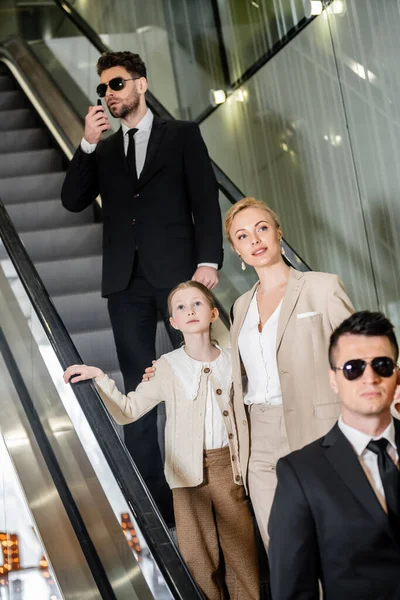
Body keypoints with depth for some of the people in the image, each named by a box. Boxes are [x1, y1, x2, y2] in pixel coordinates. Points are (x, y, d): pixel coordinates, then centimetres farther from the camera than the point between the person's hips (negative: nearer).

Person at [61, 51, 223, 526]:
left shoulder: (181, 135, 9)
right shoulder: (104, 150, 19)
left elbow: (205, 200, 1)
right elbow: (73, 201, 6)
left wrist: (208, 260, -12)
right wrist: (87, 144, -4)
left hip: (176, 272, -3)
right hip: (126, 280, 3)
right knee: (138, 388, 1)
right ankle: (156, 499, 4)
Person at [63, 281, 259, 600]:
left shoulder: (231, 361, 1)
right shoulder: (167, 367, -3)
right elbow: (128, 410, -2)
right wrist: (100, 378, -13)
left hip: (228, 464, 1)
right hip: (190, 467, -1)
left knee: (240, 543, 5)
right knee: (198, 549, 5)